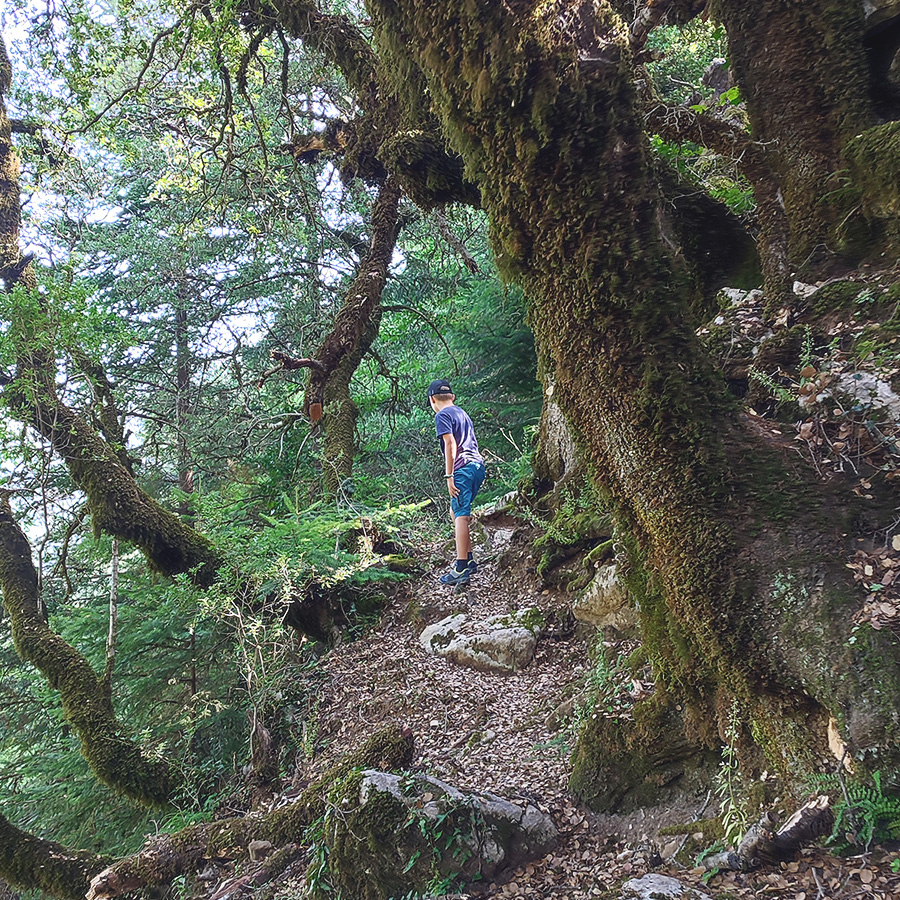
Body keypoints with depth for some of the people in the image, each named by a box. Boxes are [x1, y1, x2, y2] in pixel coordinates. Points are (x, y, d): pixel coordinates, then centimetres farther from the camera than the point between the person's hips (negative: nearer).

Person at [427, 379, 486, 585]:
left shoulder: (442, 415, -2)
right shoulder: (462, 413, 25)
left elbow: (451, 444, -13)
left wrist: (449, 476, -15)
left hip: (463, 468, -9)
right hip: (477, 465, 9)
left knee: (461, 515, -11)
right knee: (456, 512, 18)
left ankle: (461, 569, -15)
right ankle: (468, 560, 17)